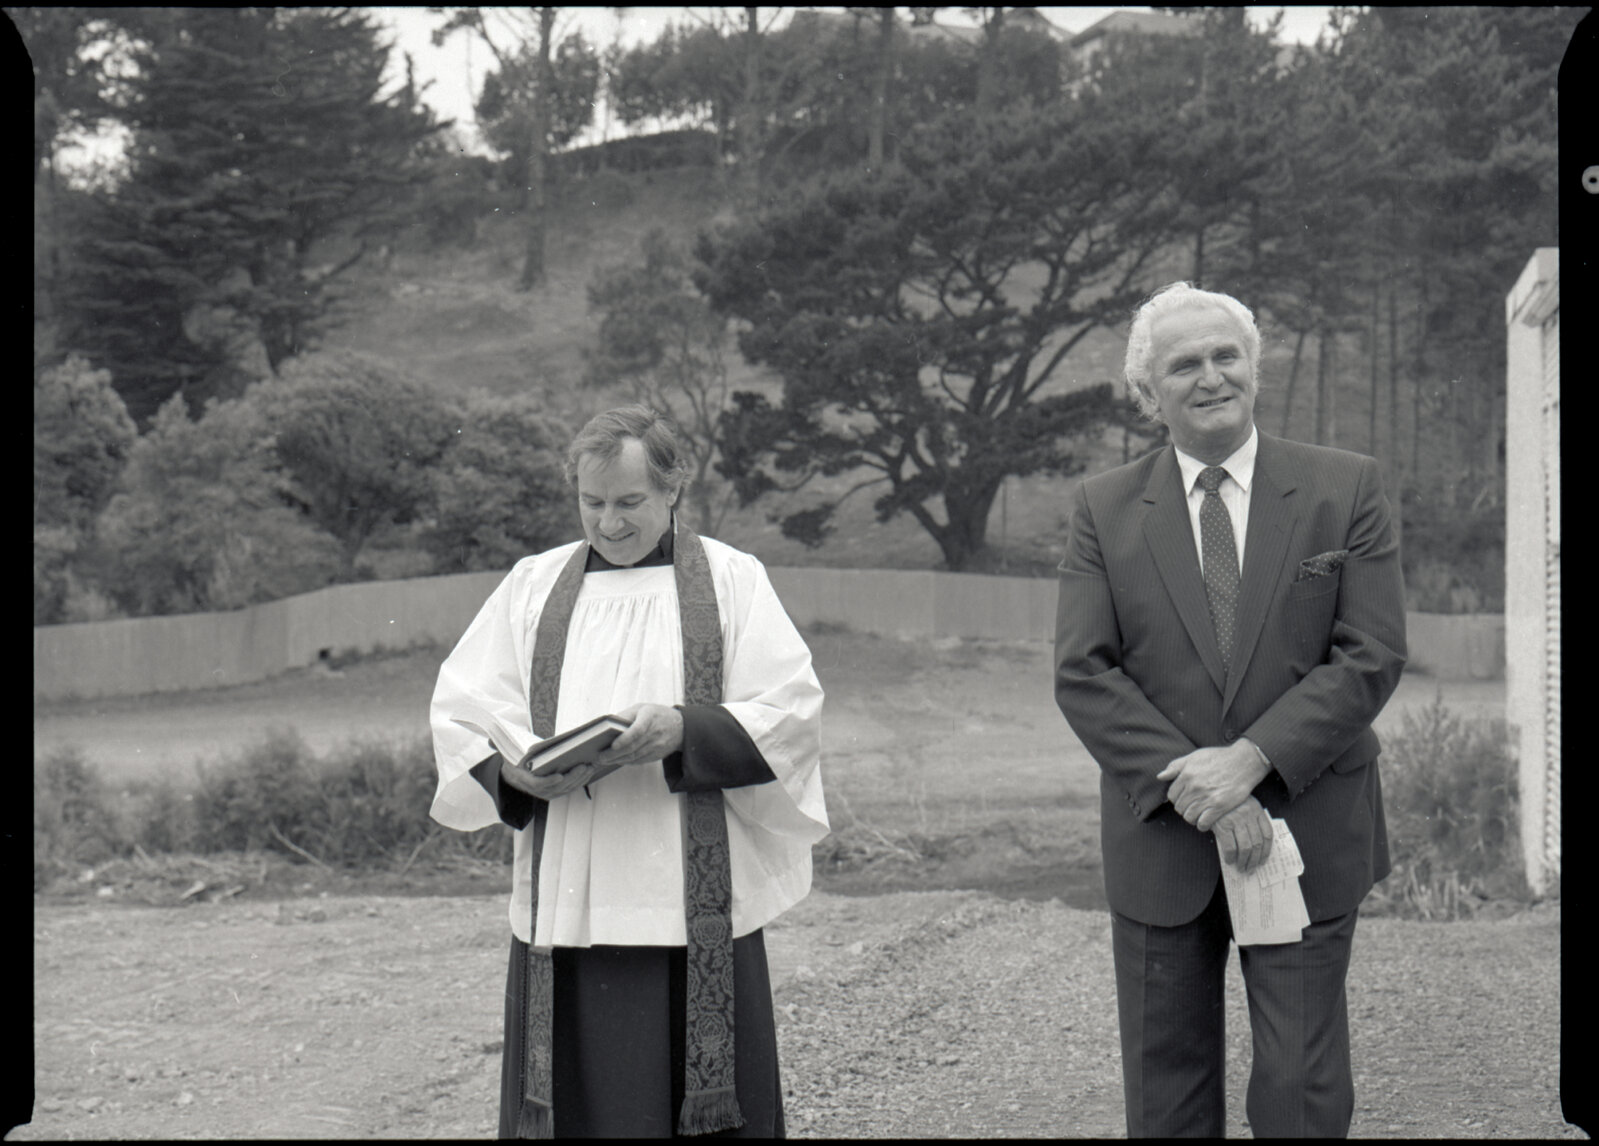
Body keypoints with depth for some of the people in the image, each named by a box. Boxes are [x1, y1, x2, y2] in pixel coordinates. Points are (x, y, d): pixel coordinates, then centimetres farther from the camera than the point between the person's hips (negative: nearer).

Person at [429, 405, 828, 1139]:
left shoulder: (731, 579, 6)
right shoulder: (534, 585, 13)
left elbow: (791, 709, -3)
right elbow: (459, 708, 7)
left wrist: (684, 729, -20)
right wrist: (518, 769, -14)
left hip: (693, 897, -2)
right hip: (565, 899, 2)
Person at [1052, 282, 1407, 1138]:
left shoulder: (1345, 489, 1)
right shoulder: (1103, 509, 3)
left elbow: (1372, 656, -7)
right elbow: (1082, 673, -5)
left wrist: (1250, 760, -18)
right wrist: (1191, 785, -17)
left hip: (1309, 835, -1)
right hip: (1161, 838, 1)